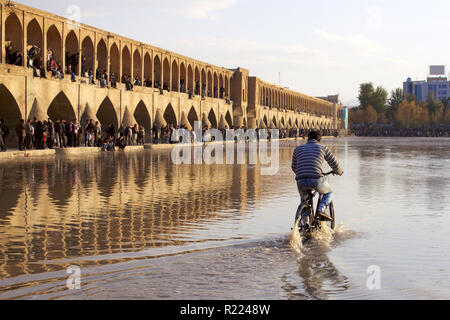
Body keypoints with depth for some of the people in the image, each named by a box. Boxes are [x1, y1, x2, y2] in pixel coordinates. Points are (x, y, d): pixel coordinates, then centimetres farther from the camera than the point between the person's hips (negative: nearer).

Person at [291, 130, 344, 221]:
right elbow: (334, 164, 19)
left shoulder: (298, 149, 24)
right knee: (328, 193, 28)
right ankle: (321, 210, 2)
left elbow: (294, 167, 34)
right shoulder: (323, 148, 16)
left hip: (301, 181, 3)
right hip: (316, 179, -3)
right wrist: (339, 172, 41)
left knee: (304, 199, 32)